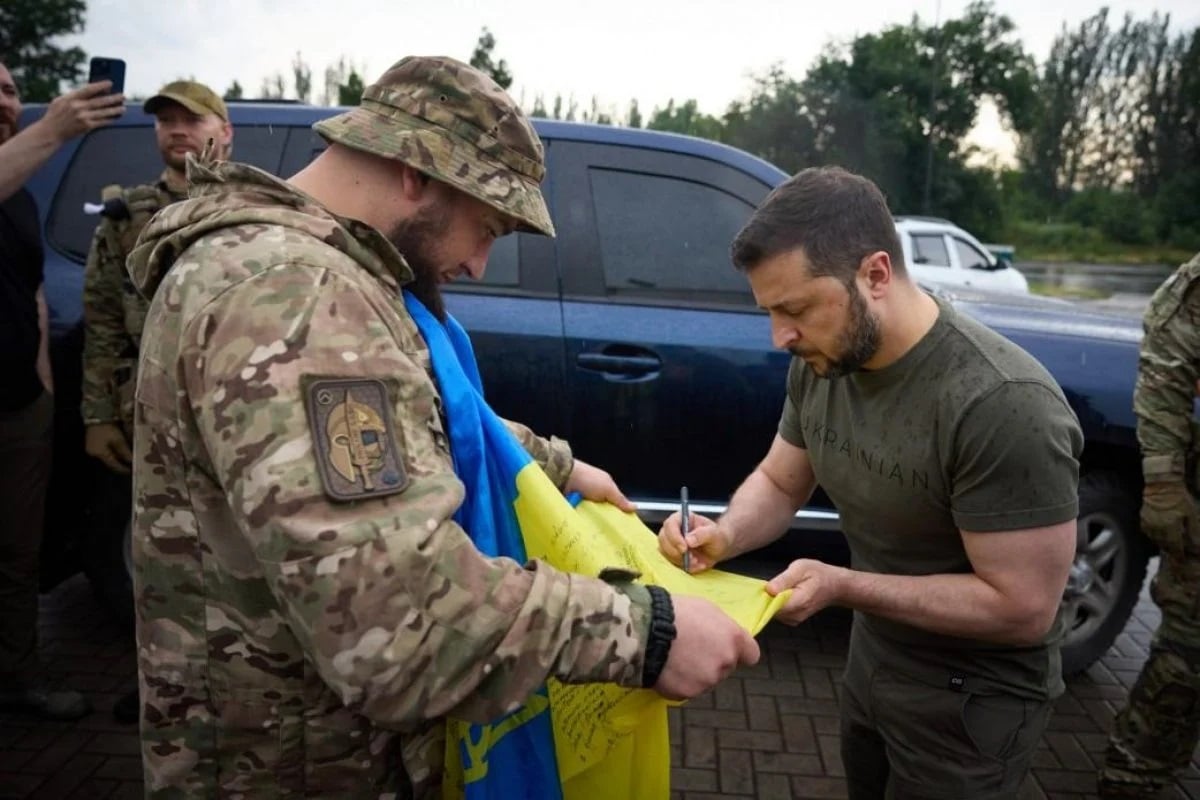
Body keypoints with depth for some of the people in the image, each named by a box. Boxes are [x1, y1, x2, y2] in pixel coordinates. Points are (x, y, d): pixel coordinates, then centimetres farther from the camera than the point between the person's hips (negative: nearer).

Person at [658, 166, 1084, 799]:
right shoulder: (820, 363, -11)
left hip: (972, 698, -6)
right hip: (871, 658, 7)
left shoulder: (1003, 404, -33)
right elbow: (779, 482, 2)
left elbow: (1023, 608, -28)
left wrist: (842, 586, -31)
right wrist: (725, 534, -19)